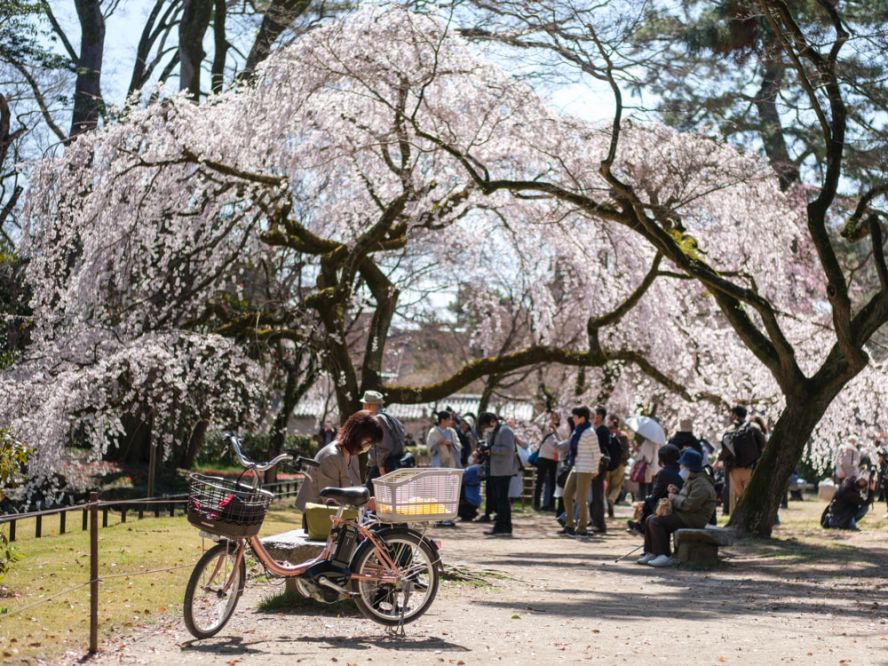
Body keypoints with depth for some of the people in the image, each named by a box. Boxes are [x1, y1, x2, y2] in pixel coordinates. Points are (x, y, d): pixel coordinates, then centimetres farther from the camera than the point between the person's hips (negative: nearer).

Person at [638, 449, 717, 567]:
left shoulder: (701, 484, -17)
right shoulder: (692, 480, 18)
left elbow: (690, 504, -27)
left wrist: (674, 498, -12)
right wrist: (676, 492, 8)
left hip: (692, 520, -11)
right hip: (682, 516, 11)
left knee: (656, 522, -23)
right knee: (650, 520, 5)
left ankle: (664, 556, -22)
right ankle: (650, 553, 4)